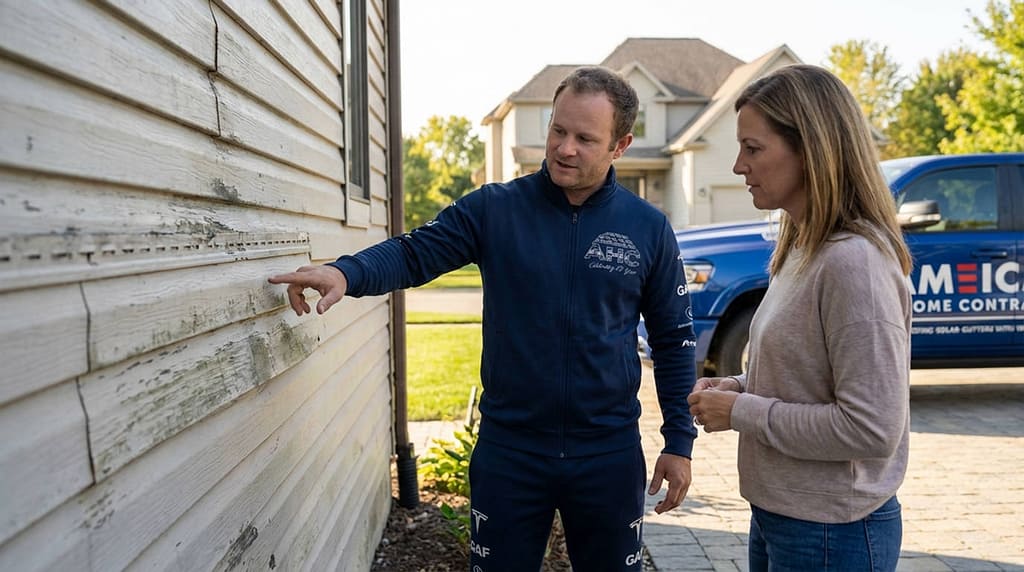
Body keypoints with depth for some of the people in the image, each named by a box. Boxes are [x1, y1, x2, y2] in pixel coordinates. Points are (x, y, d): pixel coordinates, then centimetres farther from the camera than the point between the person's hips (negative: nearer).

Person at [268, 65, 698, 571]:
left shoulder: (648, 228, -2)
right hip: (509, 448, 0)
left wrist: (679, 442, 3)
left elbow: (673, 341, 4)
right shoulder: (494, 209, -4)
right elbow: (414, 252, -11)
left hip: (609, 454, 1)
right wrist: (345, 273, -32)